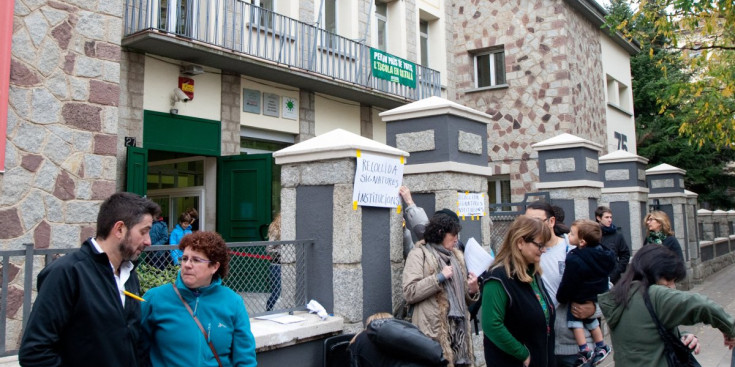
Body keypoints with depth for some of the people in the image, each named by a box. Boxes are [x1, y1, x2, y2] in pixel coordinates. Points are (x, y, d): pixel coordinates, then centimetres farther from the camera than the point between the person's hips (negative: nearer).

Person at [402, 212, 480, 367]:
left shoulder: (456, 256, 19)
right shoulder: (419, 254, -2)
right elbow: (409, 293, -12)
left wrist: (472, 290, 1)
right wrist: (439, 277, -15)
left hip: (458, 329, 6)